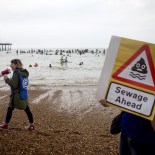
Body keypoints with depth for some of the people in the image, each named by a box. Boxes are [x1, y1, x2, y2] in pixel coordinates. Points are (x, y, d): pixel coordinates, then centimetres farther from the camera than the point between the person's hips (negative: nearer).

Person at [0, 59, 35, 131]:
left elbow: (14, 85, -21)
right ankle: (31, 125, 15)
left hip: (17, 96, -8)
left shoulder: (16, 73, -19)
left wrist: (7, 79, -11)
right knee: (27, 110, 11)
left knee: (10, 109, 8)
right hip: (24, 95, 8)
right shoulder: (24, 72, 6)